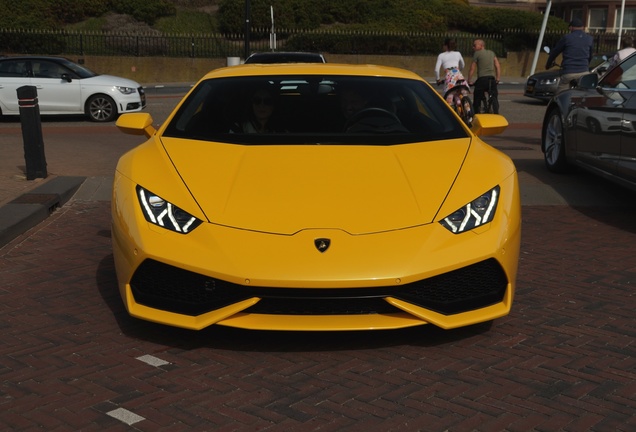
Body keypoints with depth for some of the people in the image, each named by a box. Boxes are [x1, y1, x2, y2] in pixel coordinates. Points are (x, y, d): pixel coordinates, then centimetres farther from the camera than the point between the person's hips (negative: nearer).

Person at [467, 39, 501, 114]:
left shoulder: (477, 53, 3)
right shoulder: (492, 53, 17)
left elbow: (472, 69, 2)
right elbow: (498, 66, 11)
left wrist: (469, 81, 10)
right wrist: (498, 79, 15)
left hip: (482, 79, -4)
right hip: (492, 79, 4)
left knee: (477, 100, 5)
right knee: (494, 100, 11)